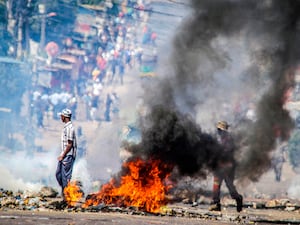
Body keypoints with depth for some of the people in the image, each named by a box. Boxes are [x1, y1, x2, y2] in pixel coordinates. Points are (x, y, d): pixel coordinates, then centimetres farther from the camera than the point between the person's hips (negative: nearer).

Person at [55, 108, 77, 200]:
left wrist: (63, 155, -18)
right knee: (58, 174, 13)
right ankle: (64, 193, 21)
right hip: (64, 155, 10)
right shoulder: (66, 127, 14)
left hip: (68, 155, -10)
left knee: (66, 176, -5)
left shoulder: (69, 128, -18)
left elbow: (70, 144, -21)